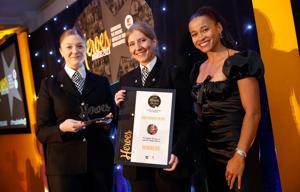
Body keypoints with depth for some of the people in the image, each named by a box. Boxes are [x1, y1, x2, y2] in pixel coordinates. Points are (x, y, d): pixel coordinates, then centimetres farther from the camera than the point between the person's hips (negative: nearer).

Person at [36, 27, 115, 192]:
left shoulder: (101, 82, 9)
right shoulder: (49, 85, 2)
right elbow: (41, 131, 0)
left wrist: (110, 120, -9)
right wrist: (61, 128, -19)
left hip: (100, 162, 2)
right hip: (64, 165, -2)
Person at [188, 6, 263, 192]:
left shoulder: (240, 61, -10)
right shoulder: (199, 69, 10)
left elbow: (253, 113, -15)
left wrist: (240, 155, -20)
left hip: (236, 150, -6)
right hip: (209, 152, 6)